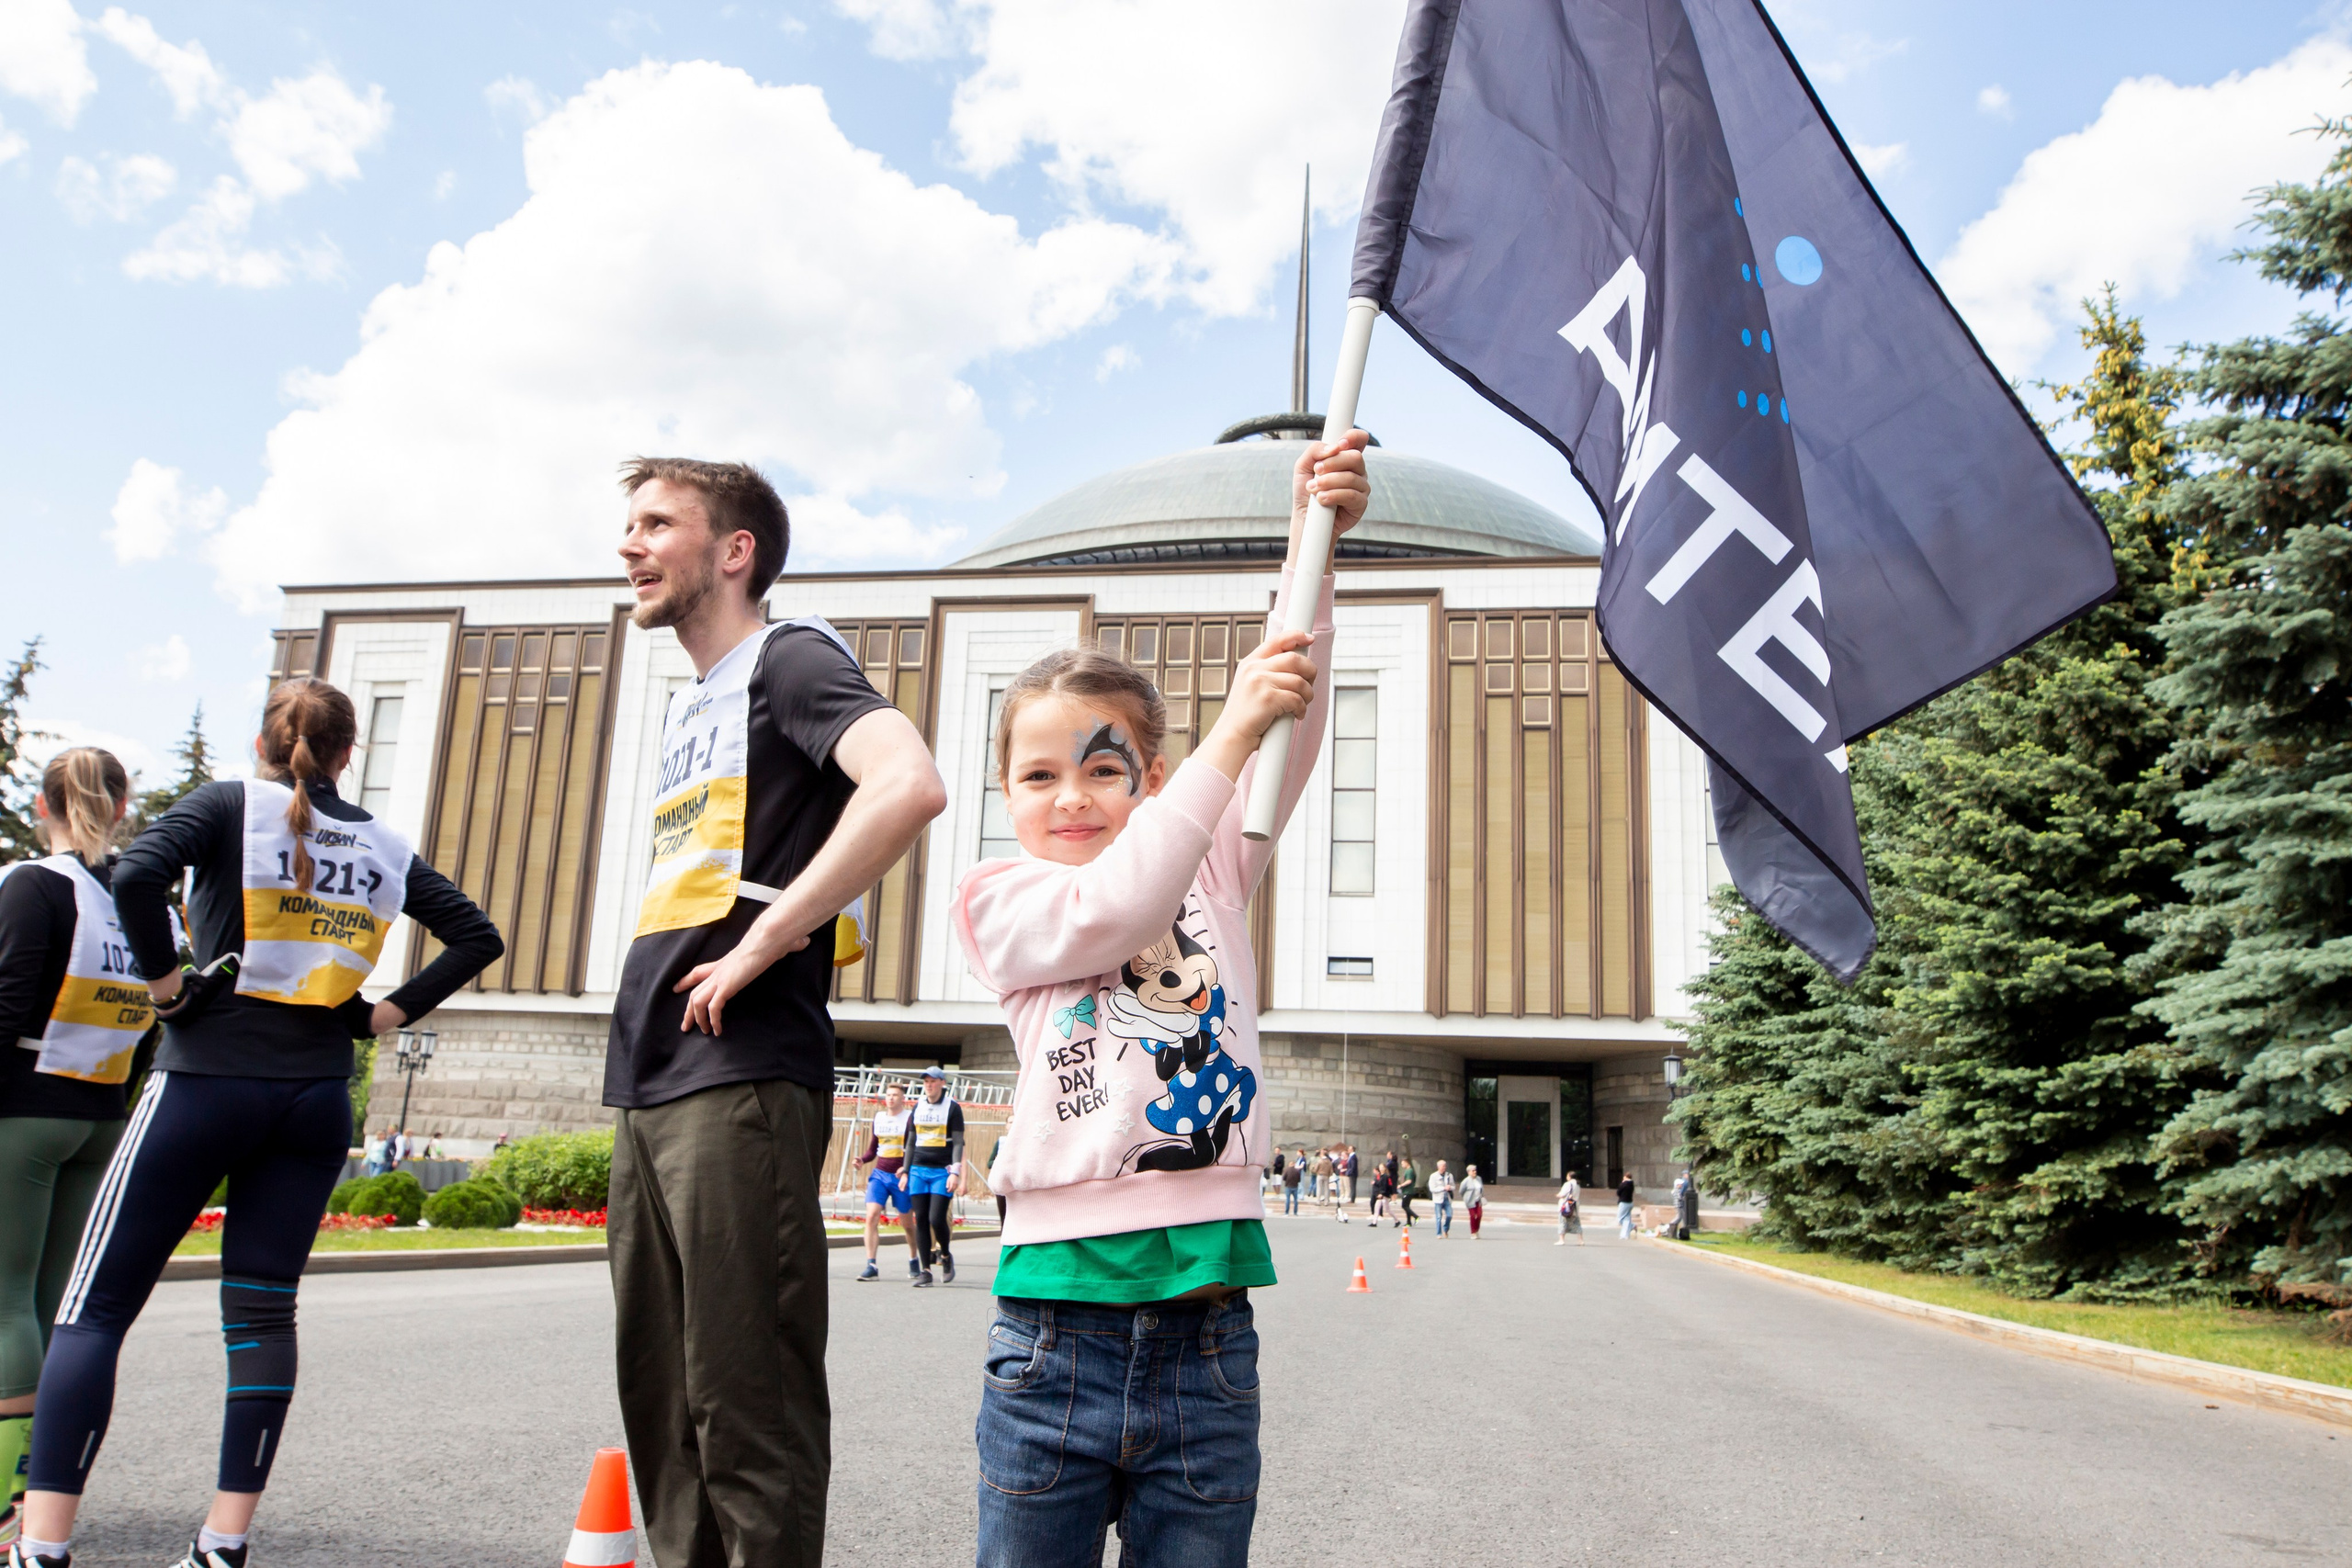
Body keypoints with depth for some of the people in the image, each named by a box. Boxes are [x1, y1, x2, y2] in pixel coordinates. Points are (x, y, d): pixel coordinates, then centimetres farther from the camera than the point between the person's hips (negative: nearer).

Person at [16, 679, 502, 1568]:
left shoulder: (231, 805, -1)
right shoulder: (386, 848, 11)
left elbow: (138, 873, -19)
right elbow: (477, 937, 13)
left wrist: (164, 976, -7)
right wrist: (393, 1012, 12)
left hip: (206, 1080, -3)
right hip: (316, 1098, 4)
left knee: (94, 1305, 2)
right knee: (263, 1309, 7)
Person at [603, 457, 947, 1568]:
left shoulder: (789, 659, -3)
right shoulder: (687, 707, 23)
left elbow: (910, 784, -23)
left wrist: (760, 945, -20)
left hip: (740, 1081, -9)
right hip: (650, 1088, 9)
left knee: (746, 1412, -4)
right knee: (661, 1406, 14)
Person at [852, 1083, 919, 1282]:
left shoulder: (910, 1117, -5)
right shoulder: (878, 1117, 9)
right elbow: (872, 1150, 15)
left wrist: (907, 1169, -23)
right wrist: (862, 1159, -6)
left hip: (901, 1177, -3)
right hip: (879, 1174, 3)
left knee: (907, 1223, 8)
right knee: (871, 1216, -15)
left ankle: (914, 1261, 31)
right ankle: (872, 1266, -13)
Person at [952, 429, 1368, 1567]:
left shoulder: (1210, 878, 10)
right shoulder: (997, 901, 3)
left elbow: (1290, 723, -1)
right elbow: (1111, 910, -16)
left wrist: (1313, 543, -11)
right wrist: (1230, 730, -19)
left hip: (1205, 1336, 2)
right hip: (1054, 1325, -2)